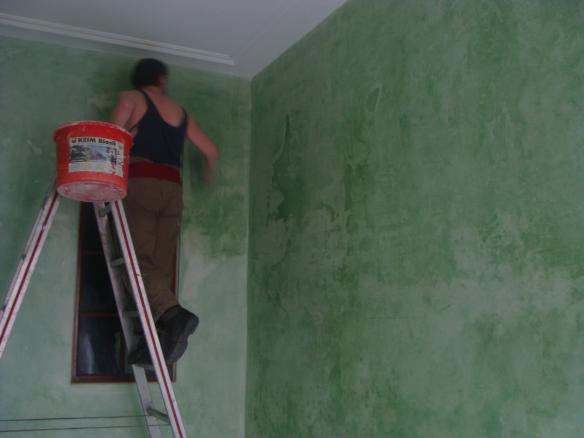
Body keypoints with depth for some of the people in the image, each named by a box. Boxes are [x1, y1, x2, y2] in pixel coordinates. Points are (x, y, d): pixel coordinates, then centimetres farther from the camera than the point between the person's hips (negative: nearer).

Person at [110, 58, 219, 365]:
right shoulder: (180, 112, 21)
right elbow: (211, 151, 24)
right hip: (172, 189, 5)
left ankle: (174, 315, -34)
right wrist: (208, 174, 44)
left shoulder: (131, 98, 9)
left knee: (139, 260, -12)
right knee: (161, 266, 2)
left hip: (140, 183, -4)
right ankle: (155, 340, -6)